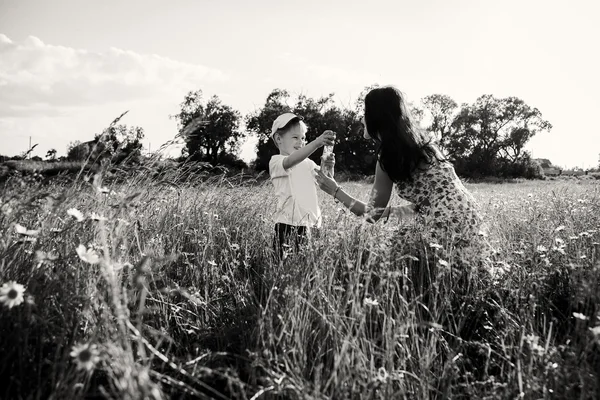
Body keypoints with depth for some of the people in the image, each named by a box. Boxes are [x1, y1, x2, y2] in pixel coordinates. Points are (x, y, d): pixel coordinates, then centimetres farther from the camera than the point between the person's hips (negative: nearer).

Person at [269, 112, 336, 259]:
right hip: (288, 225, -5)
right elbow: (291, 161, -23)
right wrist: (317, 142, -36)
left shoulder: (308, 163, 17)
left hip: (310, 224, 5)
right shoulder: (276, 161, -1)